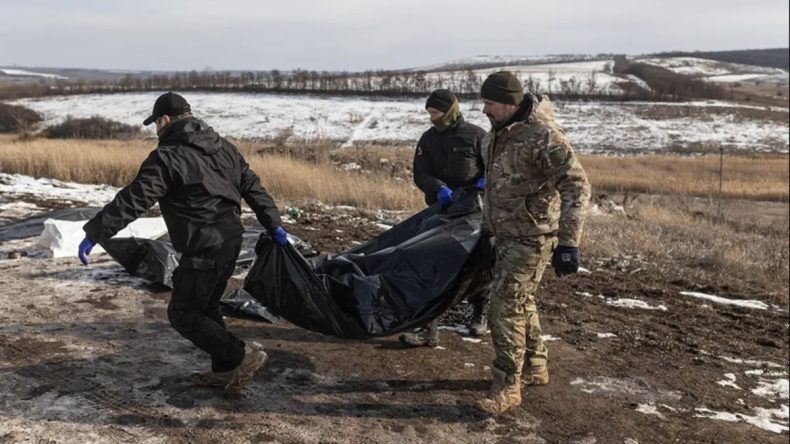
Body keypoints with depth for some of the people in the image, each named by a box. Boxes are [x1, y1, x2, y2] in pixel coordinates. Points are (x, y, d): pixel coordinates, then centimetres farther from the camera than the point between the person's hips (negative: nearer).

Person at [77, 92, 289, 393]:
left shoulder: (167, 157, -13)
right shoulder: (223, 148, 13)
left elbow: (132, 201, -18)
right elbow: (252, 187, 16)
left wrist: (93, 234, -14)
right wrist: (274, 226, 21)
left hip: (204, 249, -9)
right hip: (231, 240, 9)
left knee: (183, 314, 4)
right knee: (207, 307, 21)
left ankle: (242, 358, 0)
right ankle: (225, 370, 26)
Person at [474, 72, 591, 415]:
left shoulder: (543, 135, -23)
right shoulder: (498, 132, 6)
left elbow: (577, 187, -27)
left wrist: (568, 243, -32)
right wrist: (487, 226, 26)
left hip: (531, 237, -9)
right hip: (506, 234, 9)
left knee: (506, 307, -9)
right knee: (521, 302, 19)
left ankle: (507, 387, 2)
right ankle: (534, 369, 36)